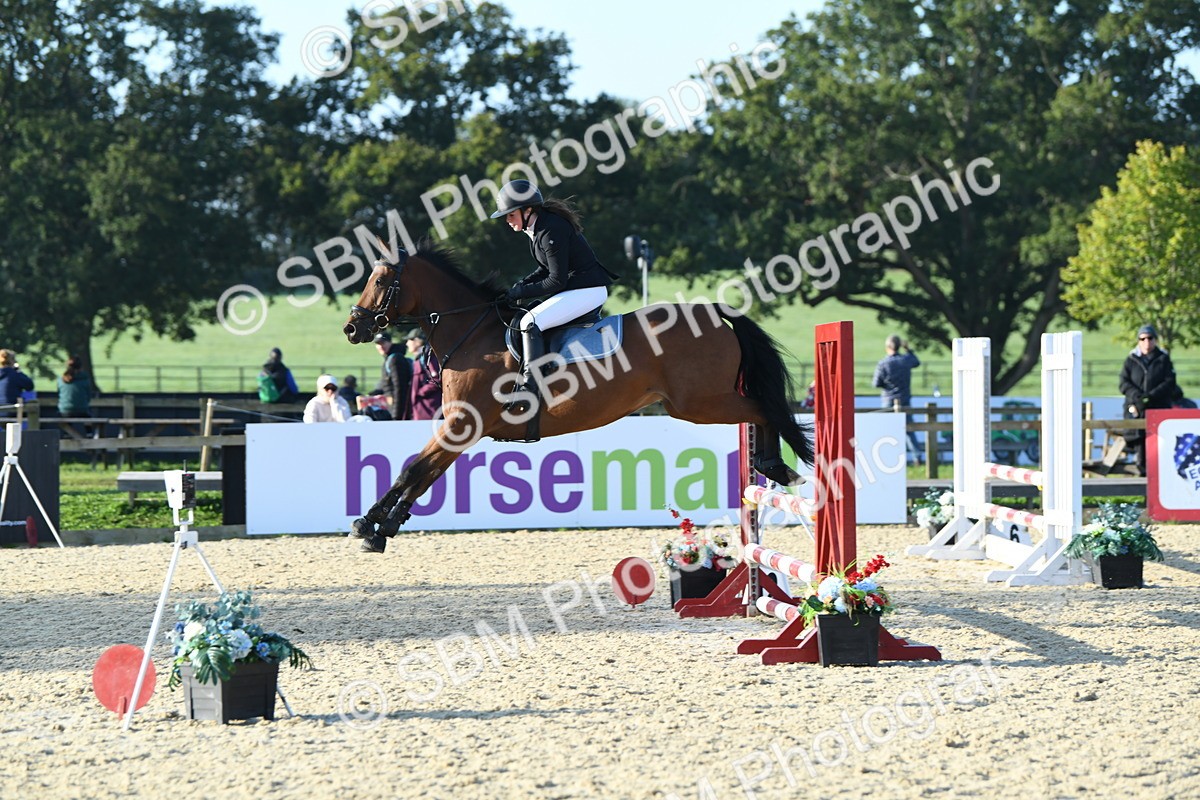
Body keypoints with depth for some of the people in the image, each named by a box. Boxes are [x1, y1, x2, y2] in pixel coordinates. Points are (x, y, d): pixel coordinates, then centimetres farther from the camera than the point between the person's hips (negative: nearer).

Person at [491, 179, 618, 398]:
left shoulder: (551, 232, -22)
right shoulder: (536, 228, 9)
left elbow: (557, 281, -21)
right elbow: (547, 268, 20)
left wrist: (522, 292, -13)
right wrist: (523, 283, 5)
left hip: (588, 290, -11)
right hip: (573, 287, 11)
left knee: (530, 322, -21)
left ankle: (530, 384, -26)